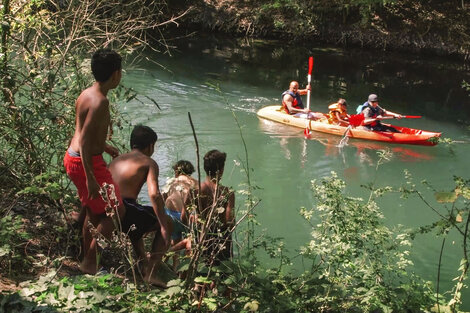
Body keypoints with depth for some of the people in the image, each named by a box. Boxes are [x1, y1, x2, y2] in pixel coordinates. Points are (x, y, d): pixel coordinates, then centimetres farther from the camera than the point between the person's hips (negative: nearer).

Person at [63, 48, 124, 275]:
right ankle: (90, 262, 6)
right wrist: (90, 178, -26)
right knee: (116, 211, 0)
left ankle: (88, 259, 34)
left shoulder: (86, 93, 7)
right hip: (87, 163, -10)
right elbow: (84, 140, -25)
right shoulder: (100, 101, -22)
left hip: (72, 157, 10)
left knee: (92, 210, 22)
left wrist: (105, 147, 32)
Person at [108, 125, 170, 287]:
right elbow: (154, 194, -11)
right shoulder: (149, 162, 5)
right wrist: (164, 227, -8)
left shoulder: (116, 160, 25)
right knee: (166, 224, 16)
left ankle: (142, 261, 32)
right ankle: (150, 273, 4)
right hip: (124, 211, -7)